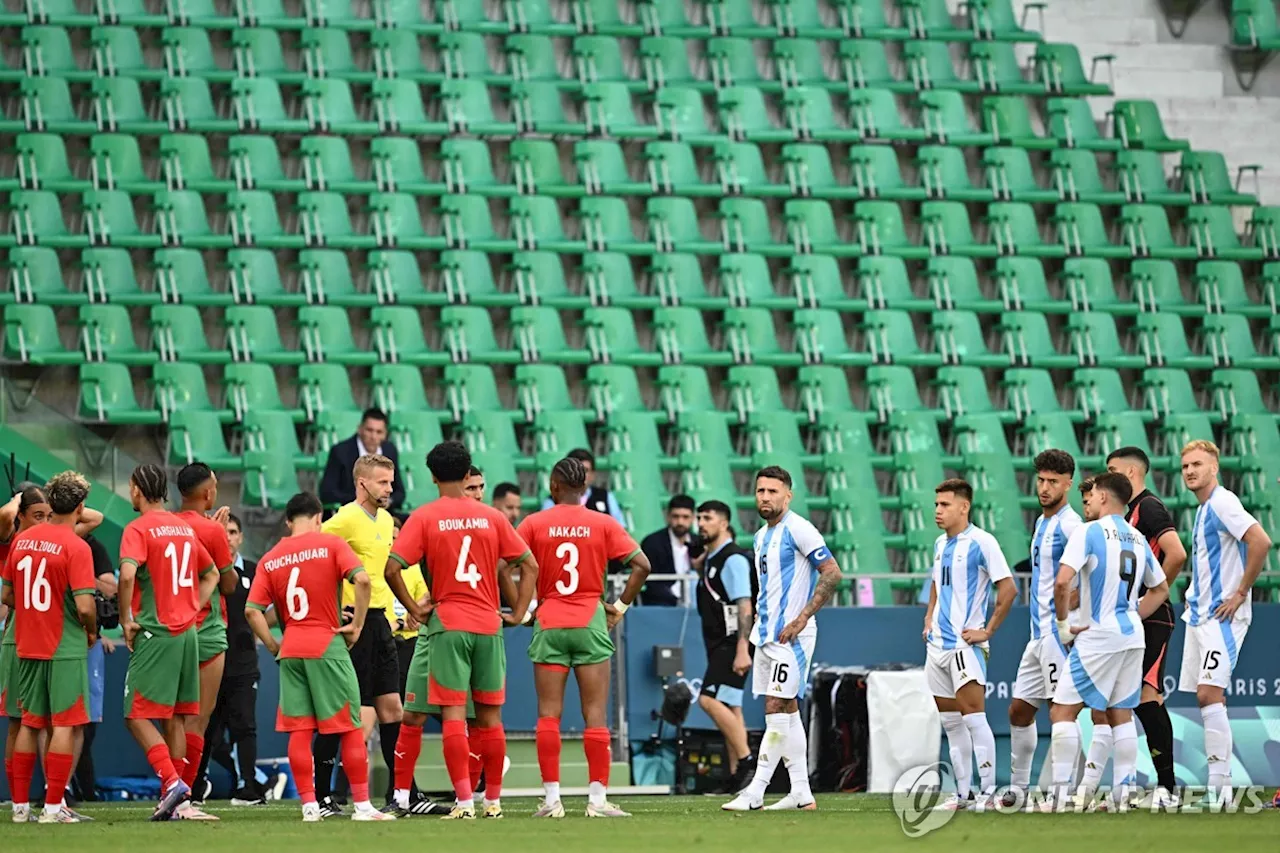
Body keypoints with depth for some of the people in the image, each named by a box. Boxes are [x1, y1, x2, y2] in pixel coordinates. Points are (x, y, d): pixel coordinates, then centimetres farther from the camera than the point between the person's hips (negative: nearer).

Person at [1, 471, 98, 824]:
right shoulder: (75, 547, -14)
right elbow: (84, 606, -19)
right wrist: (92, 632, 0)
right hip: (66, 649, -6)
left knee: (30, 724, 13)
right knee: (64, 725, -1)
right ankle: (54, 806, -4)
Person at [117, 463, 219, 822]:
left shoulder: (138, 529, -9)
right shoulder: (184, 528, 14)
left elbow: (127, 574, -25)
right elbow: (211, 575, 24)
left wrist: (126, 620, -14)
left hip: (155, 632, -7)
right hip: (187, 632, 7)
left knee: (137, 716, -5)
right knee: (176, 717, 10)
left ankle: (172, 783, -18)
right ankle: (176, 801, 10)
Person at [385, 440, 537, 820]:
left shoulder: (424, 517, -2)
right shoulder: (492, 517, 5)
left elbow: (392, 568, -10)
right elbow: (530, 565, 7)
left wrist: (414, 609, -1)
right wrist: (518, 612, 11)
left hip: (446, 622, -2)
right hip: (488, 625, 2)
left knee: (453, 713, -2)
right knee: (489, 716, 9)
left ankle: (464, 801, -10)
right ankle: (493, 800, 13)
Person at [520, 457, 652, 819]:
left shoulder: (534, 524, 0)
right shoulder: (604, 524, 0)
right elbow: (641, 565, -5)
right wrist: (620, 606, 4)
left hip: (548, 624, 0)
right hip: (591, 624, 0)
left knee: (549, 714, 3)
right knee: (595, 715, 1)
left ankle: (551, 799, -1)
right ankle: (598, 798, -3)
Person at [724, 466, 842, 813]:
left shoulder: (797, 529, -11)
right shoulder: (762, 536, 16)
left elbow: (832, 573, -15)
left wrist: (801, 619, -19)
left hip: (790, 636, -10)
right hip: (768, 635, 10)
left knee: (776, 712, -11)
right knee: (788, 712, 9)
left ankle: (754, 793, -14)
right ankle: (801, 794, 12)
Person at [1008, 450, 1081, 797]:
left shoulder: (1069, 524, -12)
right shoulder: (1042, 522, 16)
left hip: (1058, 630, -10)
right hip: (1038, 632, 10)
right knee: (1019, 710, 13)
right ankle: (1018, 788, 22)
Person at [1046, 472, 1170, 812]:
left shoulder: (1089, 532, -9)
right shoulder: (1138, 538, 13)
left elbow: (1063, 581, -20)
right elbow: (1160, 589, 25)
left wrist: (1062, 623, -8)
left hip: (1098, 636, -7)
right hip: (1132, 636, 7)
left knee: (1062, 711, -4)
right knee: (1121, 713, 13)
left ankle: (1060, 795, -10)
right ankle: (1123, 792, 9)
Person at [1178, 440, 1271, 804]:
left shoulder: (1222, 503, -13)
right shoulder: (1203, 508, 16)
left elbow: (1261, 542, -25)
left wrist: (1241, 593, -20)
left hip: (1222, 616, -10)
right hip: (1199, 616, 10)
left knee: (1209, 694, -16)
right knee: (1205, 697, 8)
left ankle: (1220, 784, -17)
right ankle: (1216, 781, 11)